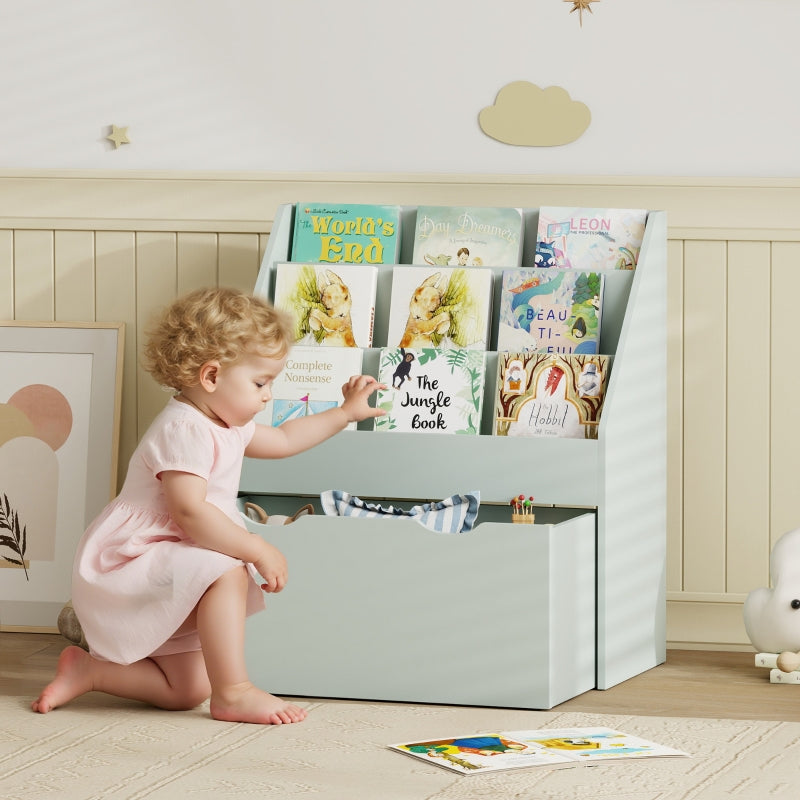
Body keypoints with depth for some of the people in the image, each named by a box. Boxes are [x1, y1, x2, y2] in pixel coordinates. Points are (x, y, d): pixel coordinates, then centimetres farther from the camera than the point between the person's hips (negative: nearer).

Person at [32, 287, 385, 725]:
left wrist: (345, 413, 29)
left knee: (189, 691, 6)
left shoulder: (226, 426, 12)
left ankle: (89, 670, 14)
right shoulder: (183, 430, -22)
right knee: (227, 572, -34)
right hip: (132, 564, -10)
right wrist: (258, 550, -27)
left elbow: (282, 440, 31)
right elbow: (189, 512, -31)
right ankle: (233, 693, -30)